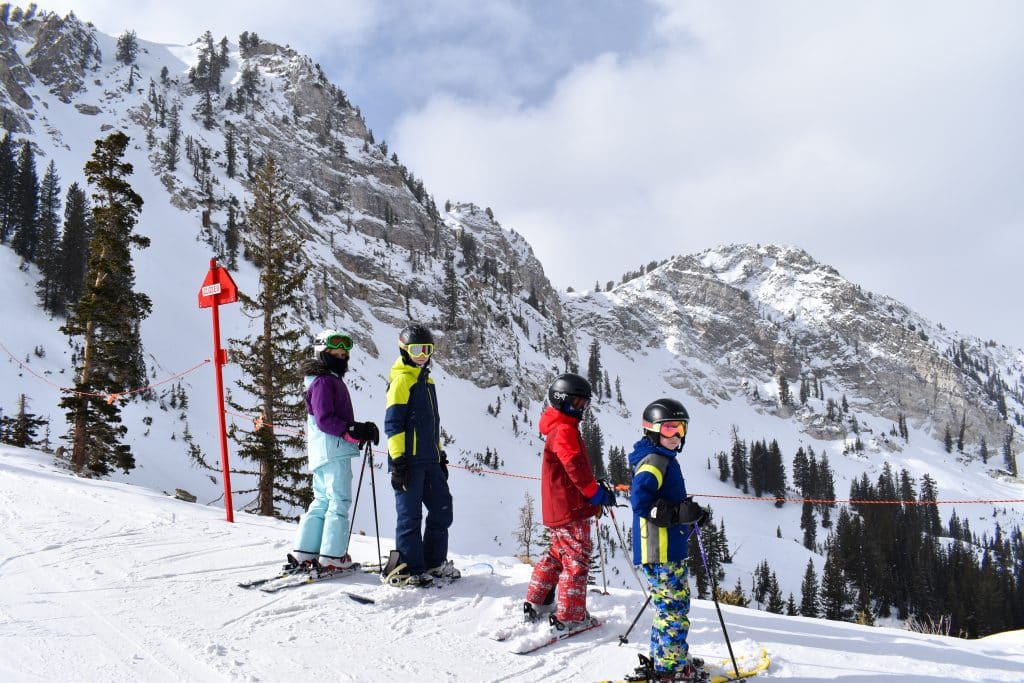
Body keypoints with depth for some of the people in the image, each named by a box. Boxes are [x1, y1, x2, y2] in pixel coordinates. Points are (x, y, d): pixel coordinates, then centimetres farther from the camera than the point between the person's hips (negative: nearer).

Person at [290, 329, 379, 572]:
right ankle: (333, 557, -9)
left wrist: (360, 430, 6)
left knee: (323, 502, 13)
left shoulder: (333, 380, 23)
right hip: (332, 451, -10)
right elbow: (325, 420, -19)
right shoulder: (324, 381, -9)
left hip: (322, 454, 10)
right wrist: (355, 431, -25)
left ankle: (304, 553, 15)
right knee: (340, 501, -8)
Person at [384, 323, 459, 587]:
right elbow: (393, 422, -13)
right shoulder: (402, 379, -7)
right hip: (410, 460, -9)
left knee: (442, 509, 12)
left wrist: (440, 455, 24)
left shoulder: (426, 379, 19)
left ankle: (434, 562, 23)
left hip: (429, 460, 9)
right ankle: (407, 569, 2)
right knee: (410, 515, -5)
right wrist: (398, 461, -18)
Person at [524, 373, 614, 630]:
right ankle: (569, 616, -1)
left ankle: (536, 605, 26)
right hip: (570, 510, -11)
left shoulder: (561, 428, 19)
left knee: (557, 555, 20)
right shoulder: (564, 430, -14)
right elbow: (575, 465, -24)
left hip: (556, 510, 11)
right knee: (577, 560, -5)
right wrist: (596, 492, -19)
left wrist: (596, 487, 17)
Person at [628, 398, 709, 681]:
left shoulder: (665, 459, 18)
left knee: (671, 605, 19)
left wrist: (690, 512, 10)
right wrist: (679, 514, -24)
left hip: (670, 549, 11)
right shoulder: (655, 460, -15)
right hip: (661, 551, -11)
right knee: (673, 607, -5)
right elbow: (640, 500, -27)